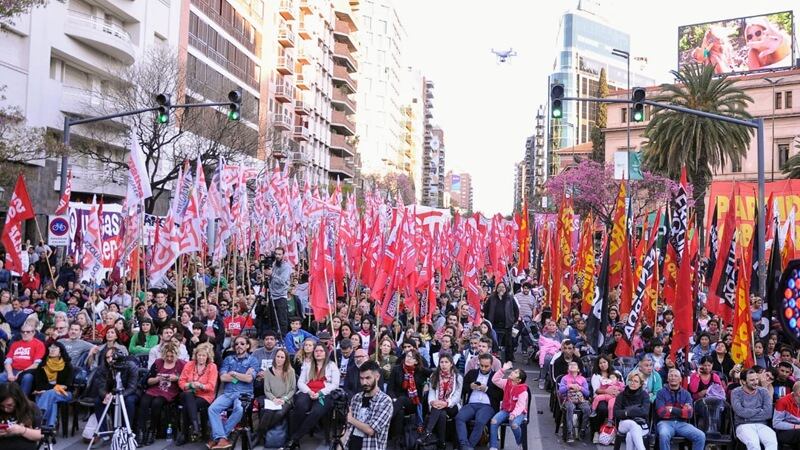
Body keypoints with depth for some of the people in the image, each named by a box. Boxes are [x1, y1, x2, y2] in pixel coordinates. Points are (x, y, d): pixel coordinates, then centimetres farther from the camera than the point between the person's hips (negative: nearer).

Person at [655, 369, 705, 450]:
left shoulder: (686, 394, 12)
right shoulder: (661, 392, 3)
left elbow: (689, 413, 1)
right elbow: (661, 412, -8)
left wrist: (672, 409, -8)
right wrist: (681, 411, -4)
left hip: (682, 423, 3)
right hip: (666, 422, -3)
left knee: (701, 436, -20)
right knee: (664, 435, -36)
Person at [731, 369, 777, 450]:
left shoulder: (763, 392, 11)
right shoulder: (736, 392, 4)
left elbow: (768, 413, -1)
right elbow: (740, 412, -12)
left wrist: (749, 413, -4)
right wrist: (759, 410, -1)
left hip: (761, 425, 3)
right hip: (743, 425, -3)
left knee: (772, 442, -31)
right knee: (753, 443, -35)